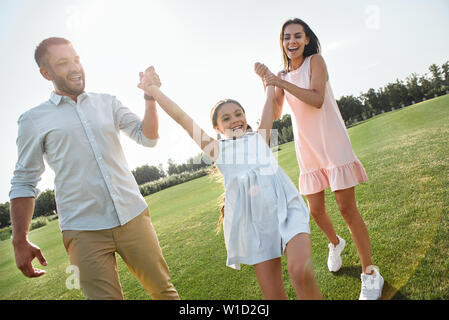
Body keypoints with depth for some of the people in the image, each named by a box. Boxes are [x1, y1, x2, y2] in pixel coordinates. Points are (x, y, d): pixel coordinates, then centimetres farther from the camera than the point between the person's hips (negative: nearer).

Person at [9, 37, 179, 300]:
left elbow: (148, 138, 4)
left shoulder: (109, 103, 11)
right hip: (85, 231, -2)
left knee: (164, 290, 8)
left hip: (133, 216, 2)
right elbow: (24, 182, 7)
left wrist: (150, 98, -10)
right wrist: (20, 241, 1)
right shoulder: (34, 120, 5)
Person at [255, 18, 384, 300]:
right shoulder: (283, 76, 11)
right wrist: (267, 83, -5)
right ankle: (335, 243, 41)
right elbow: (275, 114, 5)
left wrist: (281, 82, -21)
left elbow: (316, 99, -18)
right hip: (307, 149, 5)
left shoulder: (315, 61, -2)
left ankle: (370, 272, 10)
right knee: (316, 211, 9)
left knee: (347, 207, -5)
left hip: (332, 142, -5)